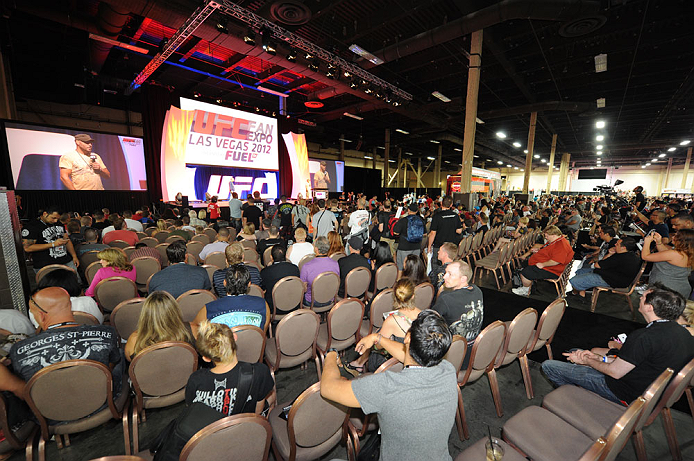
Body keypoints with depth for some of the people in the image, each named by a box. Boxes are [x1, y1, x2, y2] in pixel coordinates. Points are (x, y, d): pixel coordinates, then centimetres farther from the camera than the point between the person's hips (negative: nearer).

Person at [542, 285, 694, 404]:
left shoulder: (644, 337, -33)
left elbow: (615, 372, -23)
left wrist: (587, 360, -4)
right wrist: (597, 357, 2)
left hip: (628, 396, -9)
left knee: (548, 366, -8)